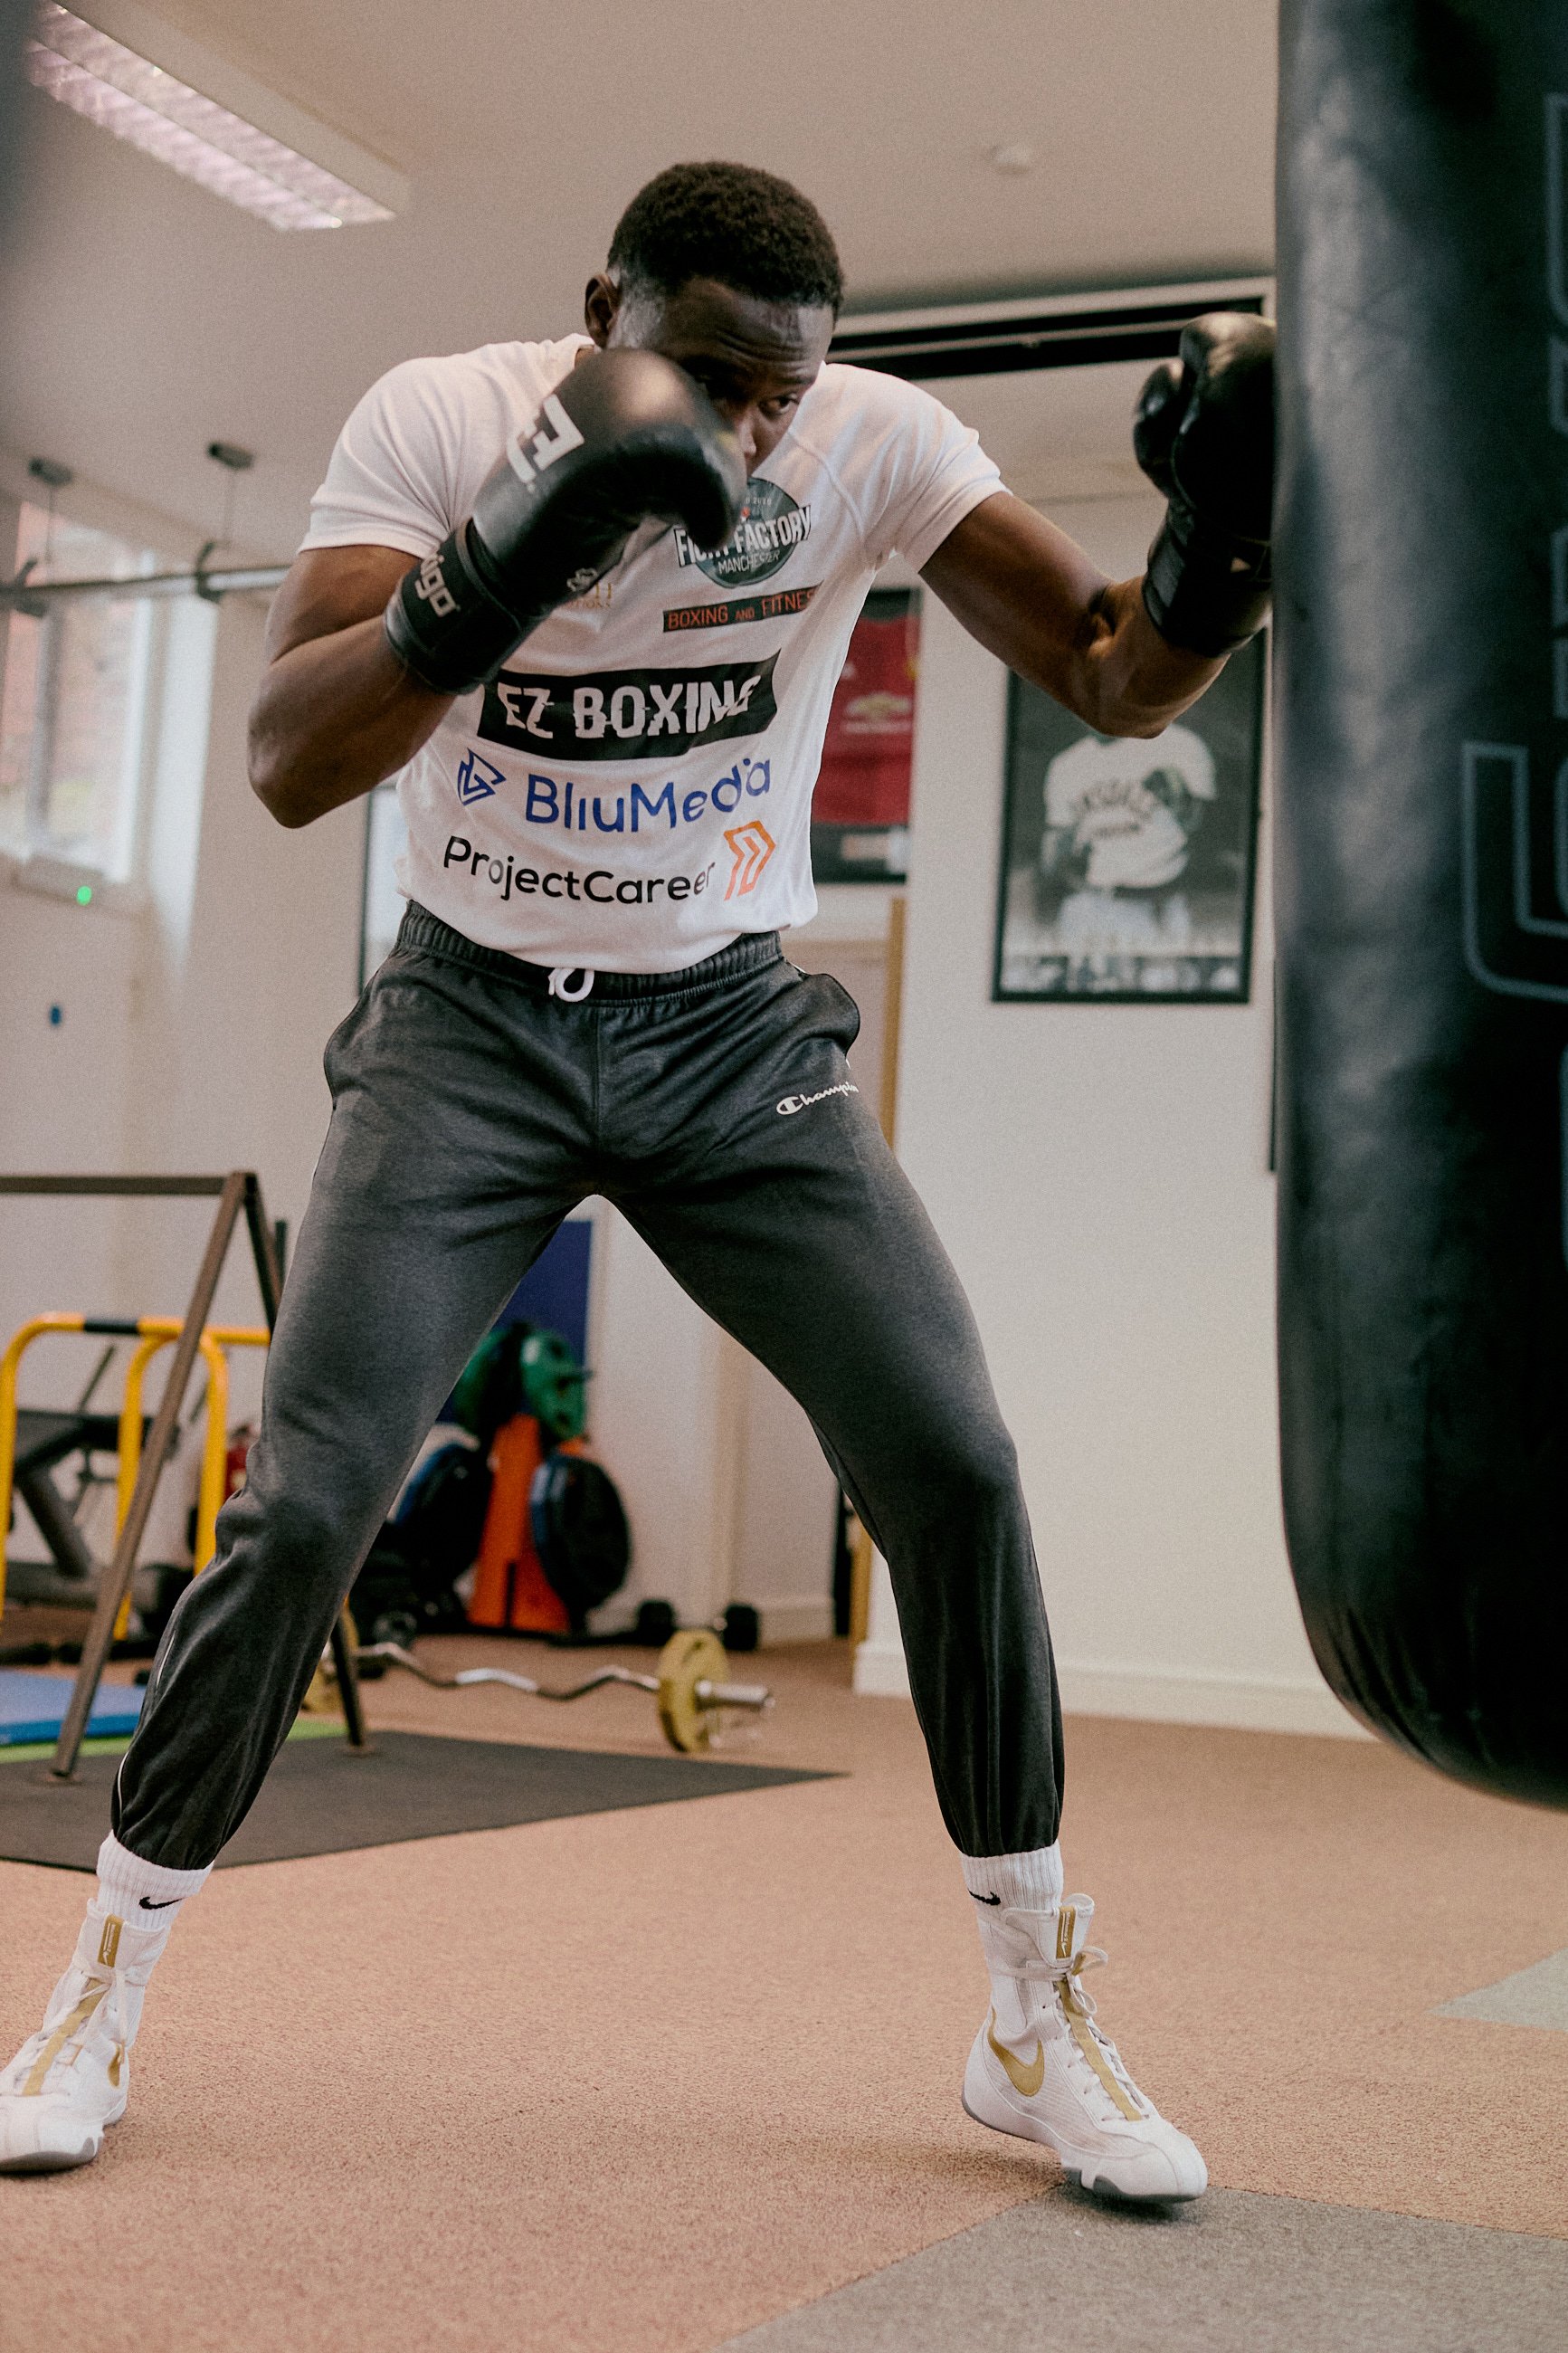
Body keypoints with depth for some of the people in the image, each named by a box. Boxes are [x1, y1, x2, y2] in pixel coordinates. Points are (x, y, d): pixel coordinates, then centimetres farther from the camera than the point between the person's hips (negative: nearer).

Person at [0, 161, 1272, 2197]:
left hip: (729, 1031, 2)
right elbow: (286, 766, -25)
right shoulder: (438, 420, -15)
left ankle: (1038, 2018, 5)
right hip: (473, 1022, -1)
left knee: (952, 1465, -11)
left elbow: (1118, 684, -13)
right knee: (307, 1500, -10)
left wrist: (1223, 542, -35)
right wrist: (492, 573, -42)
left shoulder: (873, 443, -11)